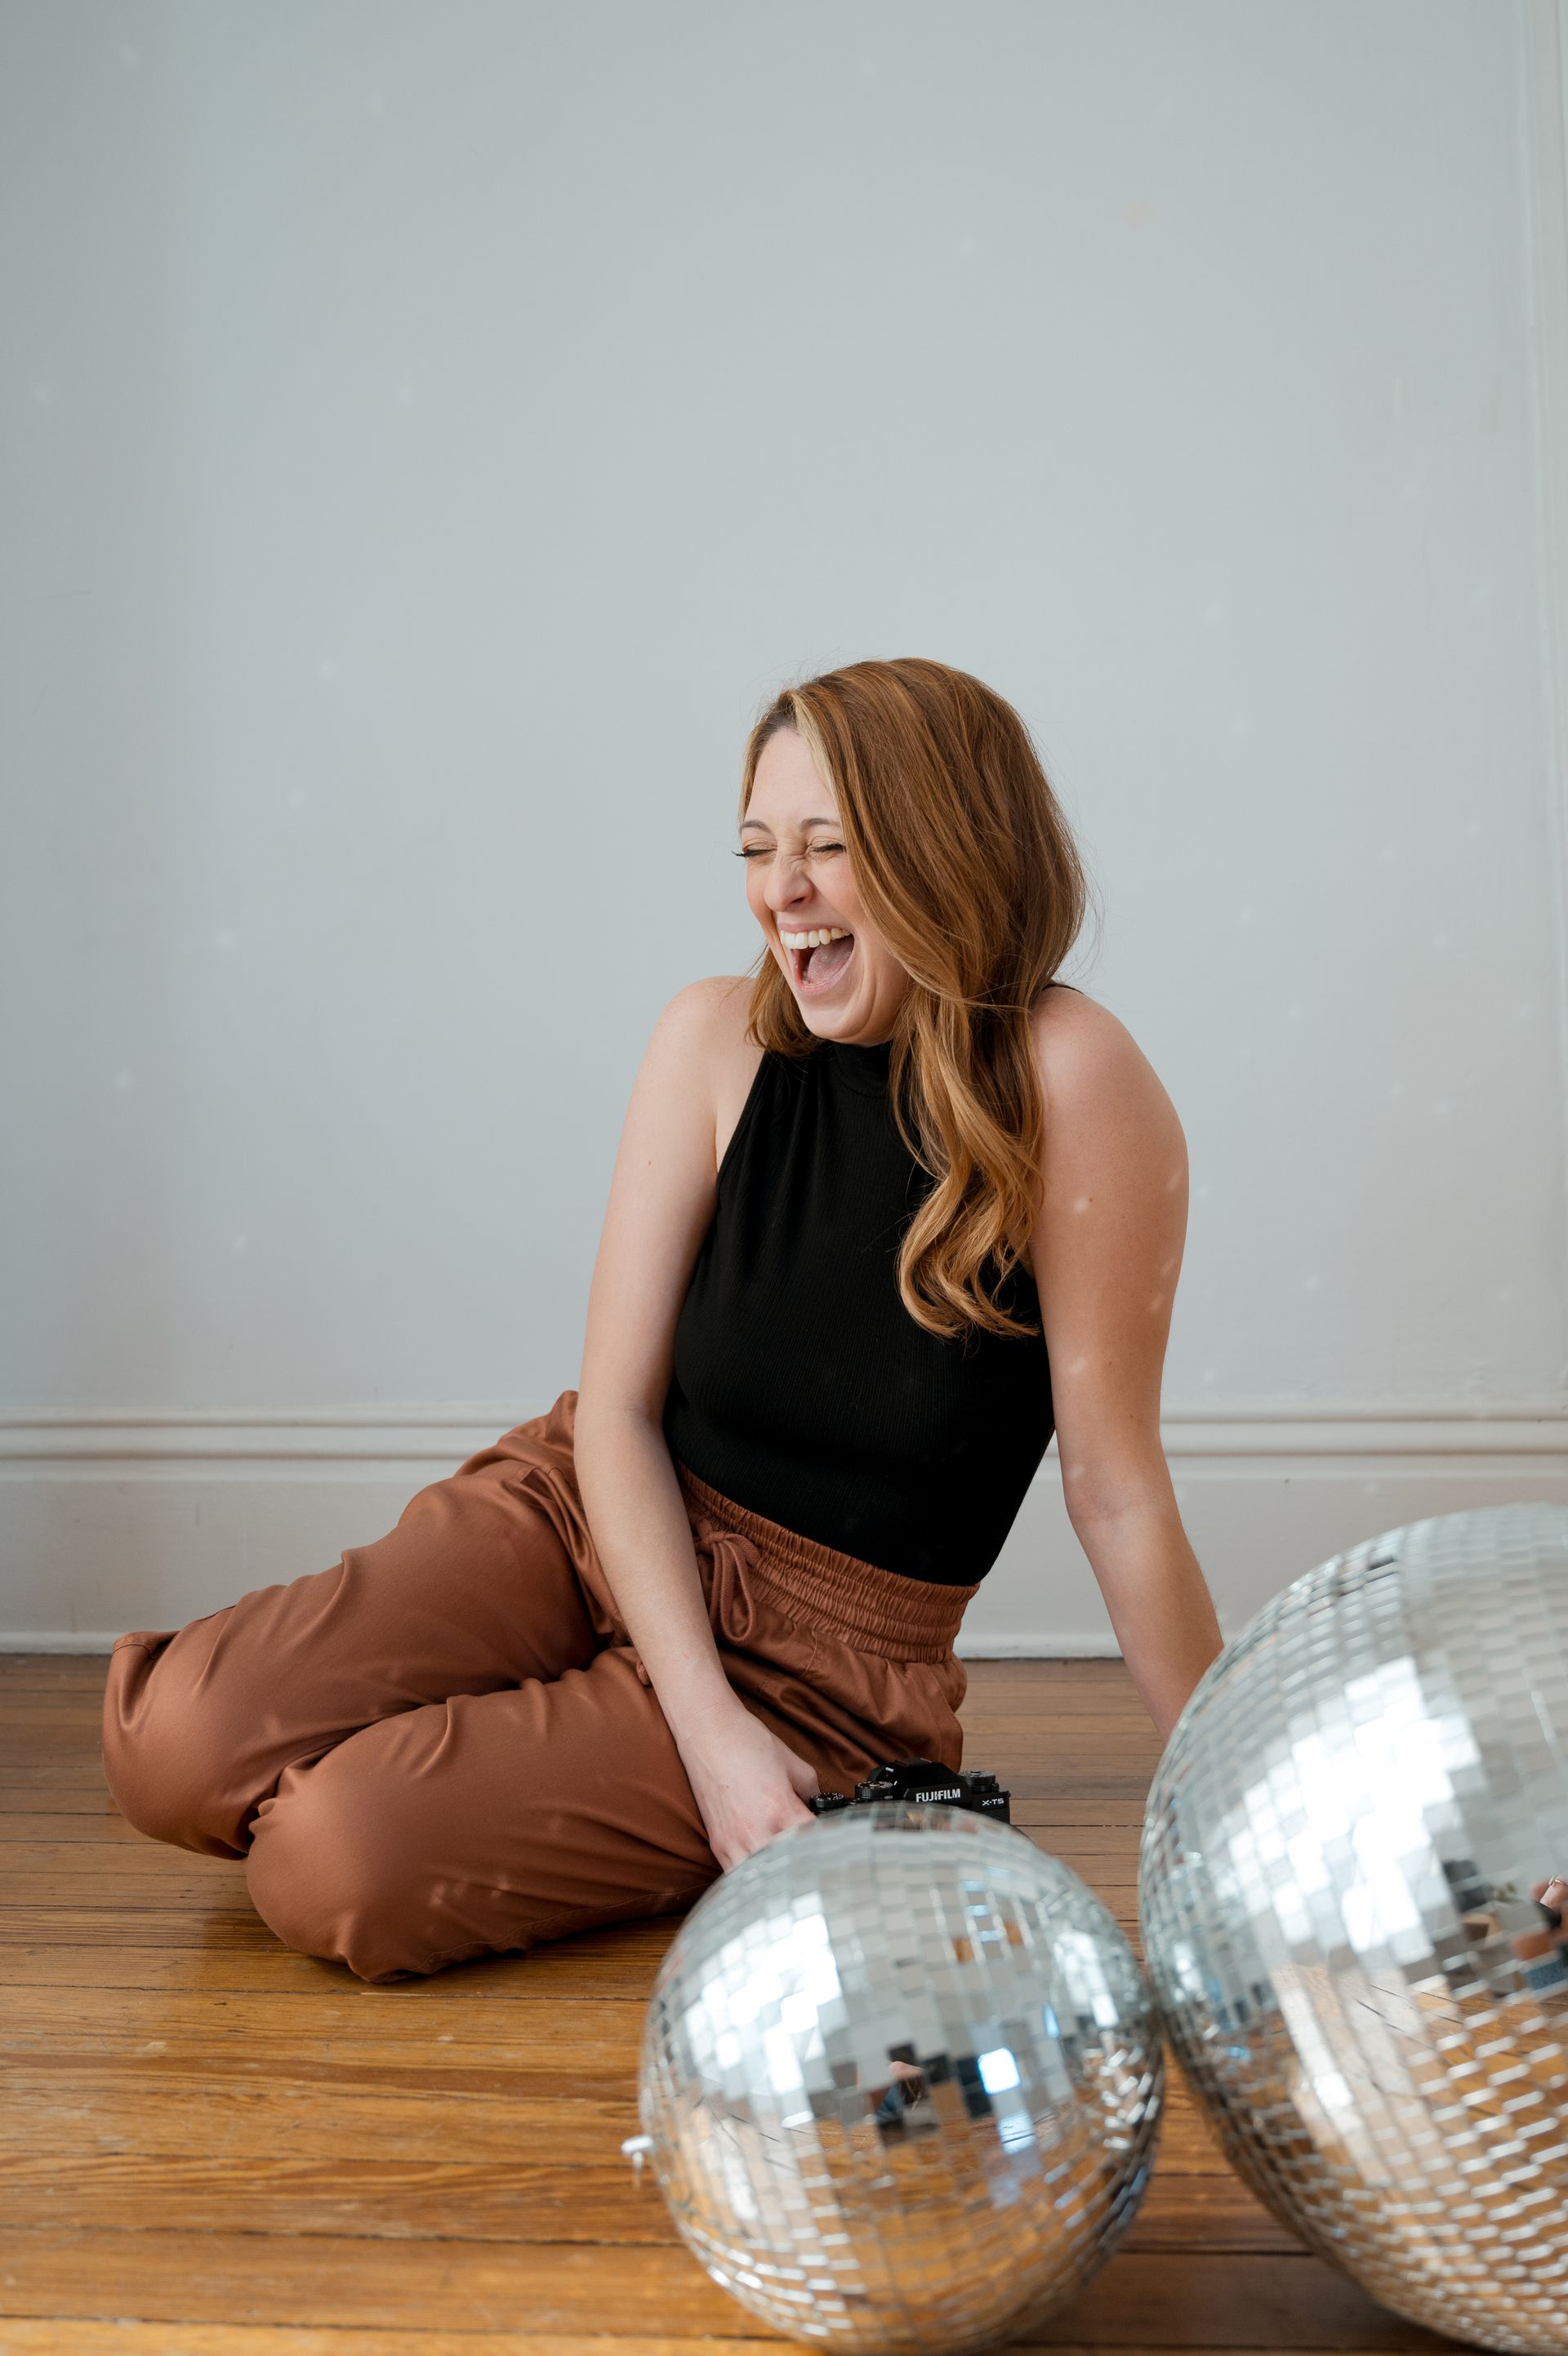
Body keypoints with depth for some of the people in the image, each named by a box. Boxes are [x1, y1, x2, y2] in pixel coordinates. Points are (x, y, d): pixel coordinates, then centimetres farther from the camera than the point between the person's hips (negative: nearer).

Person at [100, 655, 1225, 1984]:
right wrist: (709, 1726, -18)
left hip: (821, 1669, -3)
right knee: (180, 1748, -16)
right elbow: (618, 1406, -7)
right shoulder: (718, 1041, -9)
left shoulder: (1068, 1079, -20)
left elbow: (1116, 1486, -15)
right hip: (591, 1520, 3)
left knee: (335, 1869, -21)